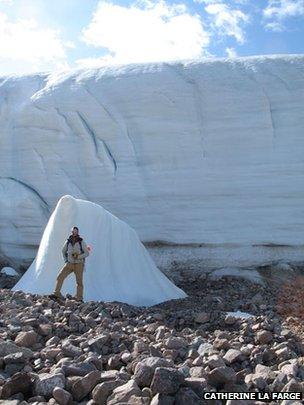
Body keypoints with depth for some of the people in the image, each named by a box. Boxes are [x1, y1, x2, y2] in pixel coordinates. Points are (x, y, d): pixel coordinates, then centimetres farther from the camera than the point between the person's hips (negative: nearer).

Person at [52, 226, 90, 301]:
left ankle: (79, 298, 6)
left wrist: (78, 257, -21)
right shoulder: (68, 241, 0)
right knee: (60, 277, -8)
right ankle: (57, 293, 3)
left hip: (79, 264, -3)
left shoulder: (81, 242, -9)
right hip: (70, 264, 3)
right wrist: (66, 260, 8)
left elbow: (87, 253, -7)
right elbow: (63, 251, 18)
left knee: (79, 282, -3)